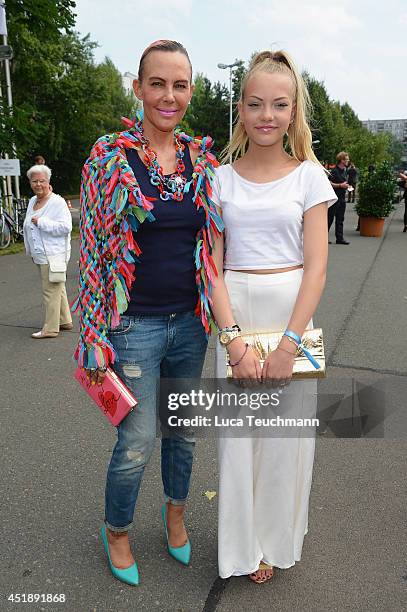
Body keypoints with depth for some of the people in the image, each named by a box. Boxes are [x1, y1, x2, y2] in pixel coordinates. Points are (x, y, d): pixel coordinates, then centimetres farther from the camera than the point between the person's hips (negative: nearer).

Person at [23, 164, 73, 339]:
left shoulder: (57, 202, -12)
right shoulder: (32, 201, 14)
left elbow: (66, 227, -22)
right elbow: (28, 227, 27)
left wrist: (41, 222, -21)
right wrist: (30, 250, 25)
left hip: (54, 255, -9)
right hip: (39, 255, 9)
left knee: (51, 290, -6)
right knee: (57, 288, 16)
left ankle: (50, 328, 1)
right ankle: (65, 321, 27)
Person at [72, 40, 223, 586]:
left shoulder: (202, 159, 5)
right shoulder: (109, 156, -7)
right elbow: (93, 249, -8)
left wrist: (217, 312, 11)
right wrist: (94, 335, -9)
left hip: (189, 322, 4)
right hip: (135, 326, -4)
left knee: (184, 430, 18)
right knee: (137, 443, 5)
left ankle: (175, 512, 46)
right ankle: (116, 531, 36)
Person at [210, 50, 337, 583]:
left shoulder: (309, 175, 2)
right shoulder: (221, 179, 3)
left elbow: (317, 266, -5)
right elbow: (212, 266, -2)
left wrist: (288, 344, -14)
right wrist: (234, 342, -13)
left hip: (293, 313, 0)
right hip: (236, 314, 1)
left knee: (288, 433, 9)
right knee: (238, 431, 8)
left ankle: (278, 538, 36)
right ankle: (246, 545, 33)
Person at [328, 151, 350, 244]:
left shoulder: (345, 171, 15)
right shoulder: (334, 171, -12)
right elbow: (329, 183, -19)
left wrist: (346, 186, 12)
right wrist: (340, 185, -19)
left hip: (342, 198, 8)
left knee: (340, 219, 8)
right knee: (330, 218, -4)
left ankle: (339, 238, 10)